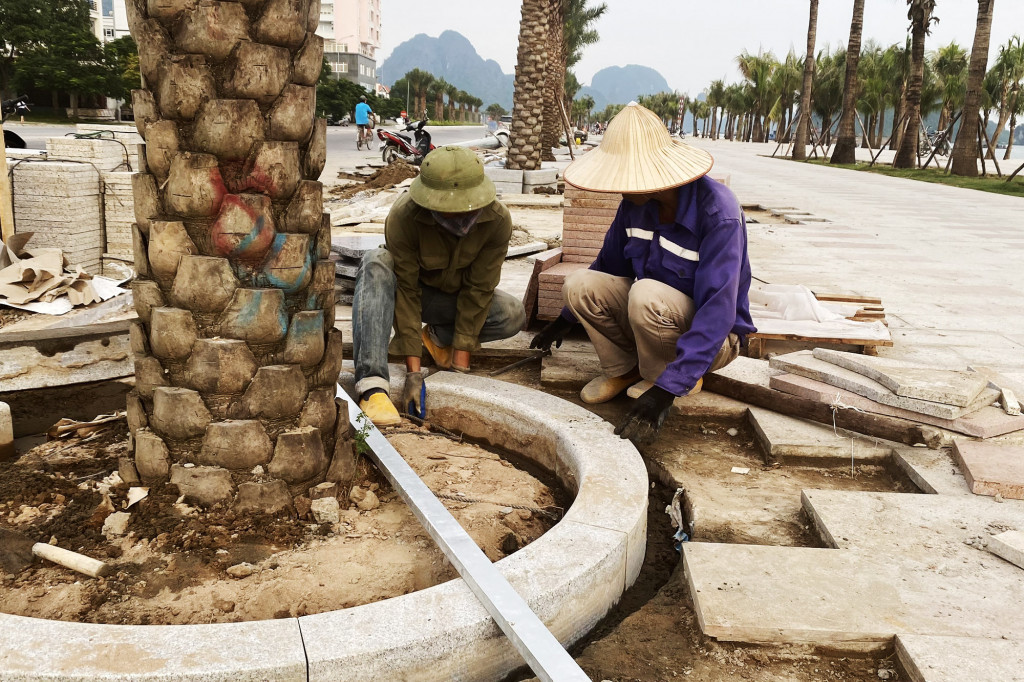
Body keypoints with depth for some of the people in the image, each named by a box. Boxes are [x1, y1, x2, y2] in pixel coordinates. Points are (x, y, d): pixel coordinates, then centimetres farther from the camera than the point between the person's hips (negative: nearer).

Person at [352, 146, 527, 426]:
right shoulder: (403, 216, -32)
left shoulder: (498, 221, -26)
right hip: (415, 289, -1)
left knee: (513, 314, -27)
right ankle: (372, 386, -44)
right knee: (376, 265, -36)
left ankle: (438, 338, 0)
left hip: (455, 296, 2)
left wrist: (460, 362, -23)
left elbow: (478, 290, -22)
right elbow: (406, 290, -30)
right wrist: (413, 371, -32)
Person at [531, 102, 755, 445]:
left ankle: (660, 378, -7)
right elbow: (609, 264, 8)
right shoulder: (636, 200, -10)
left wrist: (664, 391, -39)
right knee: (579, 285, -16)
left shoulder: (718, 213, -30)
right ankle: (623, 369, 4)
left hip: (711, 336, -6)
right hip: (655, 315, 6)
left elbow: (717, 313, -33)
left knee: (647, 294, -35)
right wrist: (565, 320, 16)